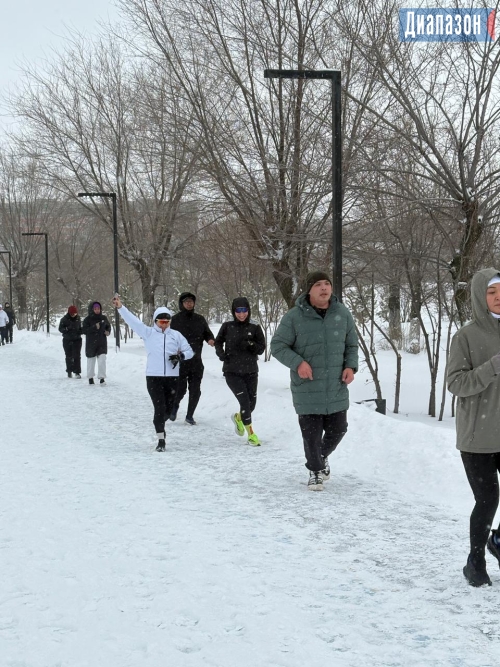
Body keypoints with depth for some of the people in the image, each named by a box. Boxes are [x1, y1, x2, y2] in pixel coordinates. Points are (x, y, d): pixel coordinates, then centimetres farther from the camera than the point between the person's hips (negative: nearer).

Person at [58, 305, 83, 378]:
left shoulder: (78, 319, 4)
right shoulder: (64, 319, -6)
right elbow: (60, 329, -7)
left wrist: (80, 331, -7)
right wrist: (66, 329, -26)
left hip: (77, 340, 1)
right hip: (67, 340, -1)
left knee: (77, 356, -8)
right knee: (69, 356, 9)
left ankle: (77, 372, -9)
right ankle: (69, 371, 24)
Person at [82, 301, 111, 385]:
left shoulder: (103, 318, 2)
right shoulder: (87, 319, -8)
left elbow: (108, 326, 19)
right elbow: (83, 330, -16)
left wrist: (108, 331, -2)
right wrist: (94, 327, -25)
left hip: (102, 344, 1)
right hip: (91, 344, -1)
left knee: (102, 360, -12)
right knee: (91, 360, 11)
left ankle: (102, 378, -8)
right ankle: (90, 377, 29)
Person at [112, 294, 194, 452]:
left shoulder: (176, 335, 7)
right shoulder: (148, 333, 3)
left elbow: (189, 351, 10)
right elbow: (133, 320, -5)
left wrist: (181, 356, -11)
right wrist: (120, 308, -17)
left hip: (172, 377, 2)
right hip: (153, 376, -2)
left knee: (168, 408, 11)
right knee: (159, 408, -8)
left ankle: (159, 426, 41)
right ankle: (161, 439, 0)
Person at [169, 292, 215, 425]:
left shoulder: (200, 319, 8)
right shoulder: (175, 319, -1)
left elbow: (207, 333, 13)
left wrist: (210, 339, -11)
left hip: (196, 361, 3)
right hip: (180, 361, -3)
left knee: (195, 391, 3)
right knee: (180, 389, -3)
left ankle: (190, 415, 18)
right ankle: (175, 406, 29)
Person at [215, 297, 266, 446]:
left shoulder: (255, 328, 0)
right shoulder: (227, 327, -1)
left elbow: (261, 348, -1)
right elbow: (218, 342, 12)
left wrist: (250, 344, -20)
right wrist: (221, 353, -7)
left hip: (250, 372, 2)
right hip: (232, 372, -2)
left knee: (251, 404, 9)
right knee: (245, 401, -12)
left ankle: (238, 417, 44)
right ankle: (251, 433, 4)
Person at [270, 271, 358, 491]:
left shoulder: (342, 314, 3)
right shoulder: (294, 317, -9)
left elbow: (352, 345, 14)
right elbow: (277, 346, -4)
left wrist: (351, 366, -4)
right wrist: (298, 362, -18)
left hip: (336, 388, 4)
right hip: (307, 388, -3)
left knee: (338, 429, 11)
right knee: (311, 432, 1)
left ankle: (323, 456, 42)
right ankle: (315, 471, 23)